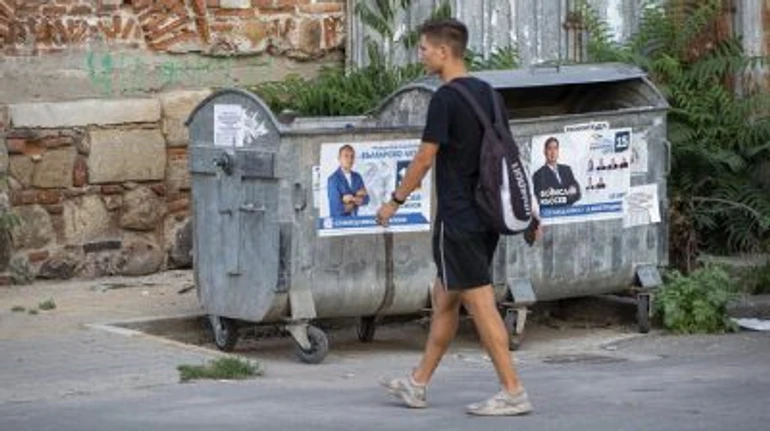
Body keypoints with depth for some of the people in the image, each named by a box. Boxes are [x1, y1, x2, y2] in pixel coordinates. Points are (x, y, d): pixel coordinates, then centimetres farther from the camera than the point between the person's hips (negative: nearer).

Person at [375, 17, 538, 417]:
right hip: (486, 215, 9)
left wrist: (395, 200, -1)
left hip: (458, 218, -9)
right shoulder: (487, 93, 11)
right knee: (443, 297, 17)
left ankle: (513, 391, -7)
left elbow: (424, 158, -13)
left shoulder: (445, 99, -14)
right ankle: (418, 383, 25)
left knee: (480, 302, -6)